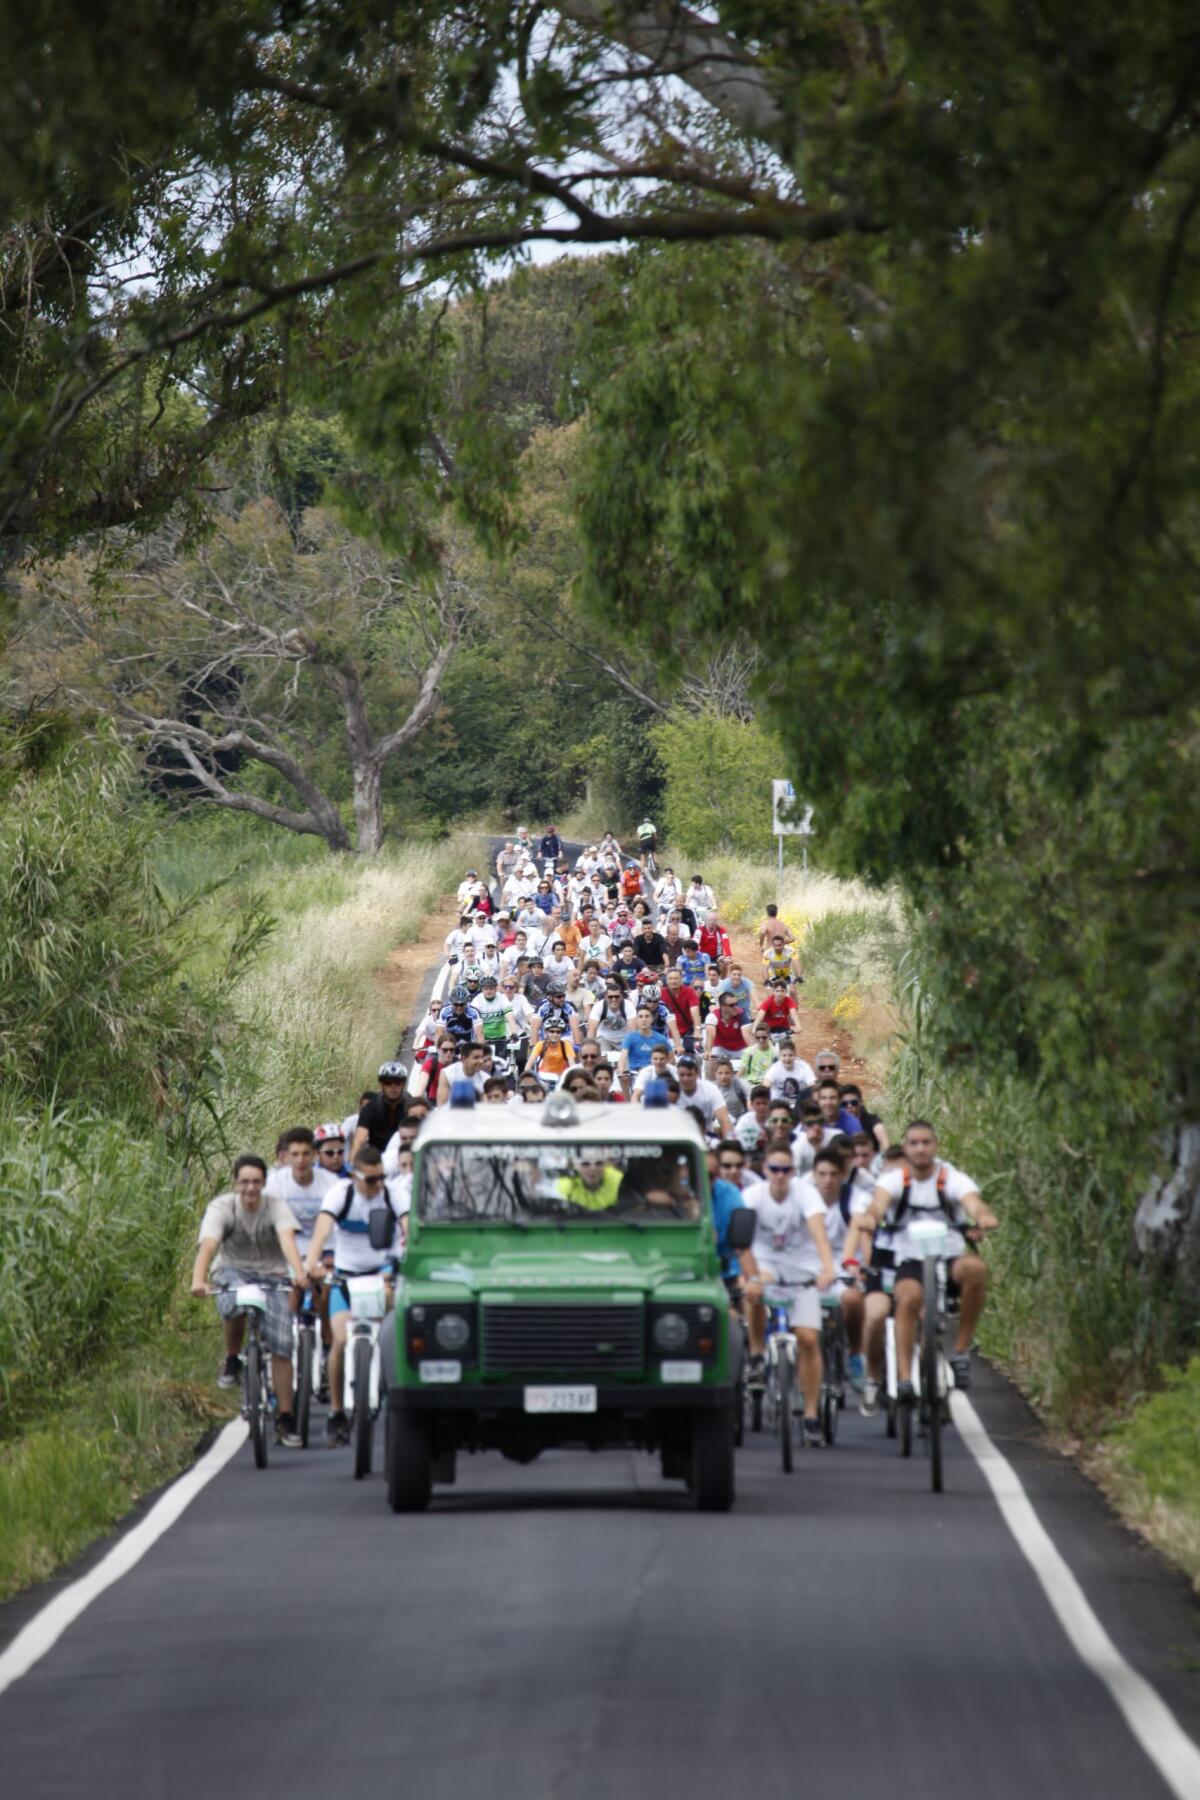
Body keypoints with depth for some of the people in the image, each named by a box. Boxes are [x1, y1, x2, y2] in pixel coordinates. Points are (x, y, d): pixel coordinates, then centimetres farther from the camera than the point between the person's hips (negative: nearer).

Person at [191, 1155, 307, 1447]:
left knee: (281, 1346, -11)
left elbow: (287, 1239, -31)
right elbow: (208, 1245, -29)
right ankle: (232, 1360, -10)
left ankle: (286, 1419, -3)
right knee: (235, 1304, -38)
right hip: (233, 1271, -1)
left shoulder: (276, 1207, -13)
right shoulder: (221, 1208, -14)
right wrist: (198, 1281, -48)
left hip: (271, 1276, 1)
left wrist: (299, 1272, -50)